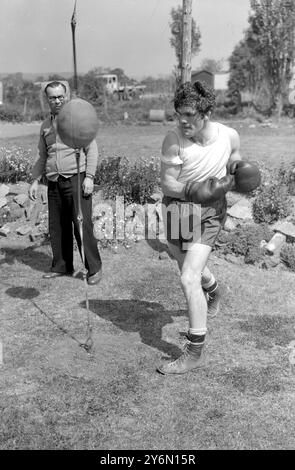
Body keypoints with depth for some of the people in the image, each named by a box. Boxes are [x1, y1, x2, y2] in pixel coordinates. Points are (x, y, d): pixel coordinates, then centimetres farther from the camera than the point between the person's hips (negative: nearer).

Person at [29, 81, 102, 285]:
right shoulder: (46, 125, 17)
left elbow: (92, 150, -2)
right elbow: (42, 156, 24)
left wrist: (89, 177, -12)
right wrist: (35, 180, 15)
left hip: (76, 179, -5)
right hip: (54, 182, 5)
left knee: (82, 225, -7)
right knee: (57, 226, 7)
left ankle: (94, 269, 2)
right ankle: (62, 266, 21)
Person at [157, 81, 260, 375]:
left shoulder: (229, 136, -11)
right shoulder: (173, 139, -18)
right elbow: (168, 185, -16)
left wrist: (238, 174, -9)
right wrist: (203, 190, -27)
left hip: (209, 214, -2)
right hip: (176, 209, 3)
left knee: (189, 280, -15)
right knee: (192, 268, 26)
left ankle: (195, 353, -3)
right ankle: (214, 292, 63)